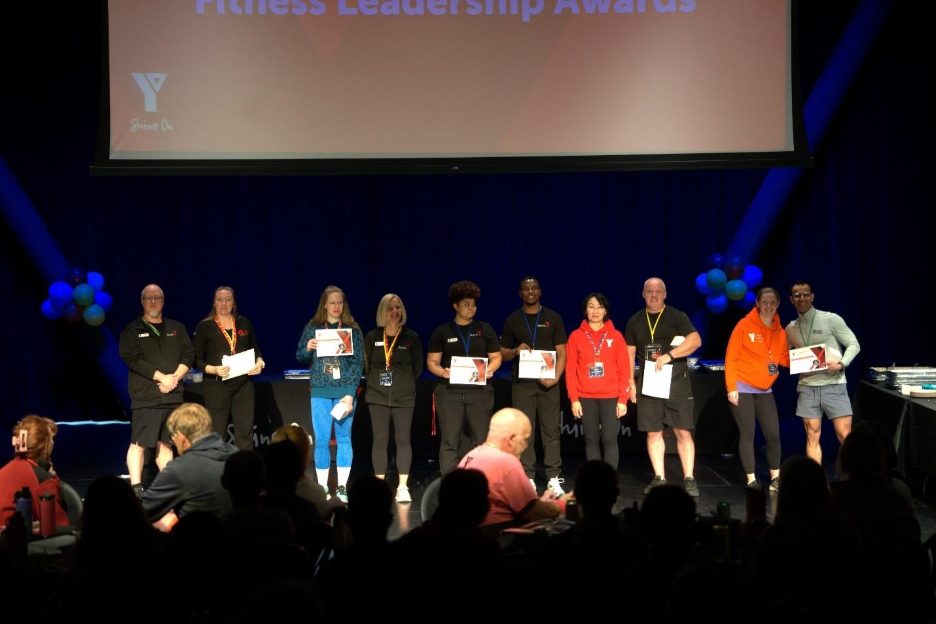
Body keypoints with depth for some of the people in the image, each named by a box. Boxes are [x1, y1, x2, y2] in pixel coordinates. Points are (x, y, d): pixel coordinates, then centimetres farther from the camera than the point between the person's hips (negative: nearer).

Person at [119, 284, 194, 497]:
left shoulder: (177, 328, 16)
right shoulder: (132, 330, 3)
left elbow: (189, 355, 10)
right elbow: (132, 358, -9)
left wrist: (175, 377, -7)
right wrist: (162, 377, -13)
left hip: (173, 395, 4)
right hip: (145, 397, -4)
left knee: (165, 443, 8)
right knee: (139, 444, -10)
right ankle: (136, 487, -10)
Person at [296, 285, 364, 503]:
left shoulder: (353, 330, 2)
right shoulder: (312, 328, 6)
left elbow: (358, 362, -2)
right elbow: (300, 357, 13)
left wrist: (350, 393, -10)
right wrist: (307, 348, -11)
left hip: (345, 391, -1)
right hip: (320, 391, 1)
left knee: (344, 438, 3)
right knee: (321, 439, 0)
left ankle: (342, 488, 9)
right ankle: (322, 487, 8)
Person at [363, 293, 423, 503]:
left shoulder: (411, 338, 2)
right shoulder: (372, 337, 4)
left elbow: (418, 367, 7)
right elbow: (365, 364, 8)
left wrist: (404, 383, 4)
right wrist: (376, 382, 5)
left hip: (404, 397, 0)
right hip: (378, 396, 0)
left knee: (403, 440, -1)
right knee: (380, 440, 1)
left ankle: (402, 487, 2)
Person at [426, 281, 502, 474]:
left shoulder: (484, 329, 9)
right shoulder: (442, 331, 6)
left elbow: (496, 357, 10)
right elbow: (432, 362, 5)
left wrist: (489, 369, -11)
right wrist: (442, 372, -15)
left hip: (479, 391, 1)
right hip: (449, 392, -1)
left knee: (481, 440, 2)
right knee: (449, 441, -4)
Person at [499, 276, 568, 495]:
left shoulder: (553, 318, 6)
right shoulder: (512, 320, 9)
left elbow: (561, 352, 3)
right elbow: (502, 353, 11)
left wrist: (556, 377, -11)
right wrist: (516, 351, -11)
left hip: (547, 382, -1)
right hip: (522, 383, 1)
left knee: (551, 430, -2)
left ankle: (554, 479, 0)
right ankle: (528, 479, 4)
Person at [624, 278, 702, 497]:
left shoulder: (677, 317, 0)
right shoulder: (635, 321, 12)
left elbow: (696, 340, -13)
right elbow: (629, 353, 15)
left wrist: (669, 355, -21)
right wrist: (630, 381, 6)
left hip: (676, 382, -3)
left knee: (683, 431, -5)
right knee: (653, 432, 4)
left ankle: (689, 479, -1)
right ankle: (659, 478, 11)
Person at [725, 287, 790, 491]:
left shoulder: (779, 331, 5)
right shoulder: (745, 325, -10)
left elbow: (784, 359, 7)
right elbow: (731, 357, -10)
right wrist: (731, 386, -14)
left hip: (765, 390, 5)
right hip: (743, 388, -5)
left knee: (773, 434, 2)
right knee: (748, 434, -1)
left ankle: (775, 478, 14)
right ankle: (751, 480, 6)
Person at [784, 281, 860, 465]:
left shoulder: (831, 319, -4)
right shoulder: (791, 328, 9)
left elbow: (854, 345, -2)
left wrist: (841, 364, -18)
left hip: (833, 385, -3)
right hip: (807, 387, 3)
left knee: (844, 435, -5)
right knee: (812, 436, 3)